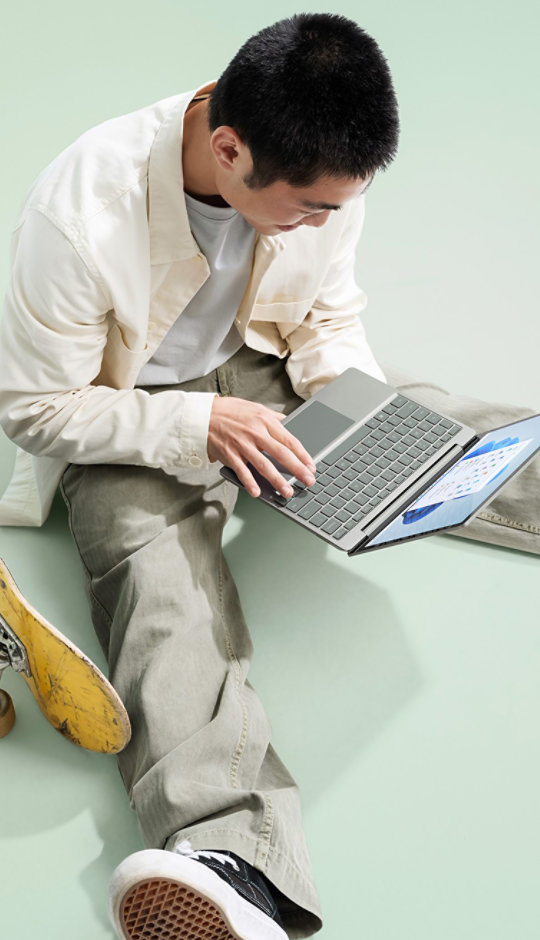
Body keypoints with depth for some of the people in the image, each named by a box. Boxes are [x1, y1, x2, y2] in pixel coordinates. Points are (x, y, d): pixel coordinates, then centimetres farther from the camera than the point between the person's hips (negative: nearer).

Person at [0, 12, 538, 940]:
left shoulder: (320, 174, -13)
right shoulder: (80, 213, -28)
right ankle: (232, 862, -48)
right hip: (127, 419, -4)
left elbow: (328, 320, 4)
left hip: (258, 376, 5)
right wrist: (197, 423, -29)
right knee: (163, 578, -34)